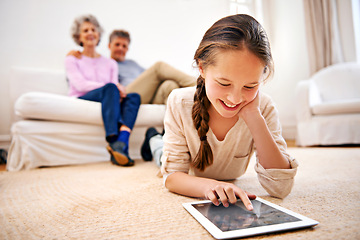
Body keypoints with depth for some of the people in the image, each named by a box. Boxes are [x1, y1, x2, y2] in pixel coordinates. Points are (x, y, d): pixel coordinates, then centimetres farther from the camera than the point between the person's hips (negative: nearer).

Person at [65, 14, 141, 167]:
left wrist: (119, 90, -15)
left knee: (134, 96, -28)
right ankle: (114, 142, -50)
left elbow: (116, 84, 12)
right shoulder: (72, 60, 14)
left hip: (107, 101, 3)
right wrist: (110, 86, -17)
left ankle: (122, 143, -50)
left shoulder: (110, 63, 24)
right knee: (110, 88, -35)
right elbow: (80, 85, -3)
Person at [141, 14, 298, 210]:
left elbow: (281, 188, -40)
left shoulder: (264, 107, -36)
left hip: (228, 181, 2)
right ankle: (153, 138, 60)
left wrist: (254, 117, -49)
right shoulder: (180, 103, -38)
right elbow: (172, 175, -32)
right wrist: (208, 186, -55)